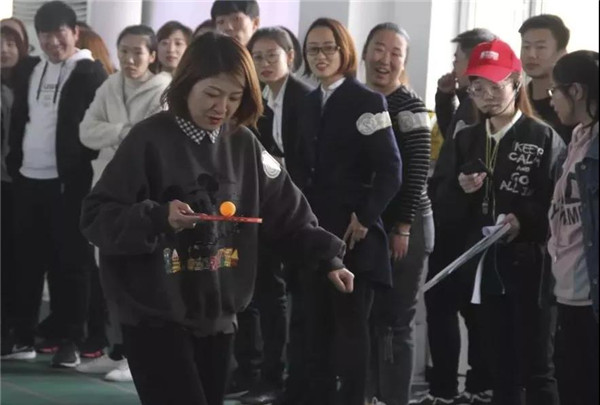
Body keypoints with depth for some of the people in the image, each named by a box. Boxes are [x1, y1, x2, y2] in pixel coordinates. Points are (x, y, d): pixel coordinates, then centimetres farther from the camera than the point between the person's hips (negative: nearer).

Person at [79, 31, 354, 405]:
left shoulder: (243, 144, 5)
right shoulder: (150, 140, -12)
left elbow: (285, 209, 14)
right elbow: (97, 218, -13)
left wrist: (328, 256, 8)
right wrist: (158, 217, -27)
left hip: (217, 316, 6)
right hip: (155, 318, -6)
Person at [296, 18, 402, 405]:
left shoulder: (368, 101, -7)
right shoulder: (310, 102, 13)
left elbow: (391, 170, -13)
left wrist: (365, 217, -17)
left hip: (353, 232, -6)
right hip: (315, 229, 6)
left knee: (352, 324, 0)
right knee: (318, 323, 10)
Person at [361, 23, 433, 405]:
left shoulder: (410, 106, -9)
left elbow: (418, 171, -14)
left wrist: (402, 228, -16)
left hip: (404, 227, -5)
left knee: (397, 319, 0)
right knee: (368, 315, 9)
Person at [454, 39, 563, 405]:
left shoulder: (544, 137, -4)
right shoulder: (467, 139, 12)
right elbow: (453, 210, 15)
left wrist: (523, 221, -23)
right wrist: (463, 190, -6)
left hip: (530, 265, -5)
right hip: (488, 266, 5)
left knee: (536, 368, -5)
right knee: (502, 368, 11)